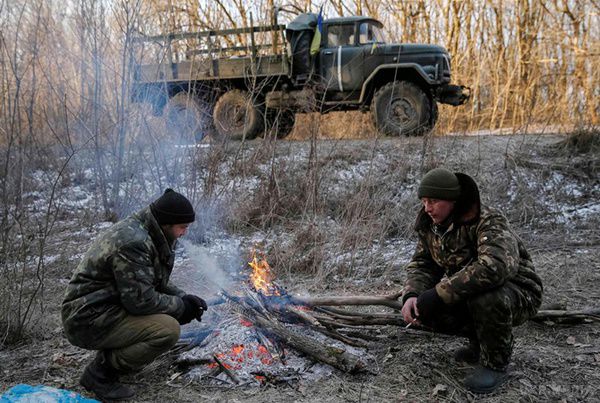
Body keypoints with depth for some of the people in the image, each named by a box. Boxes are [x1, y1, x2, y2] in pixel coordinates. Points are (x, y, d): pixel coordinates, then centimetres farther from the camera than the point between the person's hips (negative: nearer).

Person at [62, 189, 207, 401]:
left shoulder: (146, 234, 5)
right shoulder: (132, 242, -25)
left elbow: (155, 283, 17)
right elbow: (140, 300, -26)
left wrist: (184, 298, 1)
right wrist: (181, 306, -12)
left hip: (107, 307, 10)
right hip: (87, 319, -10)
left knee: (169, 313, 8)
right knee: (168, 330, -22)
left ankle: (113, 354, 14)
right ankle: (101, 371, -6)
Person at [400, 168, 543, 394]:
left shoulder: (489, 222, -27)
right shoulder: (431, 226, -3)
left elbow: (495, 267, -44)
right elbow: (421, 264, 1)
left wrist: (439, 294, -41)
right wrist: (411, 295, -21)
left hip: (517, 294, -7)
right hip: (470, 296, 7)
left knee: (486, 298, -39)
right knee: (424, 311, -13)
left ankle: (495, 364, -10)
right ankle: (480, 341, 12)